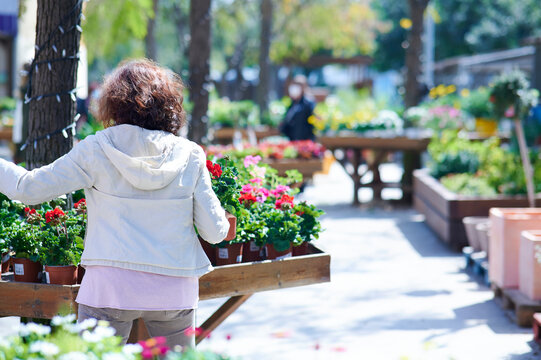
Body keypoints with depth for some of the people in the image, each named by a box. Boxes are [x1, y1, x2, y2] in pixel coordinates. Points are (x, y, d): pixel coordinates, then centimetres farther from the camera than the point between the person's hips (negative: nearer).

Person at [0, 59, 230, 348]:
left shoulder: (97, 149, -3)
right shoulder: (190, 156, 2)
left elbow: (29, 188, 0)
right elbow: (215, 232, 3)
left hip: (111, 284, -2)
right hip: (174, 290, 2)